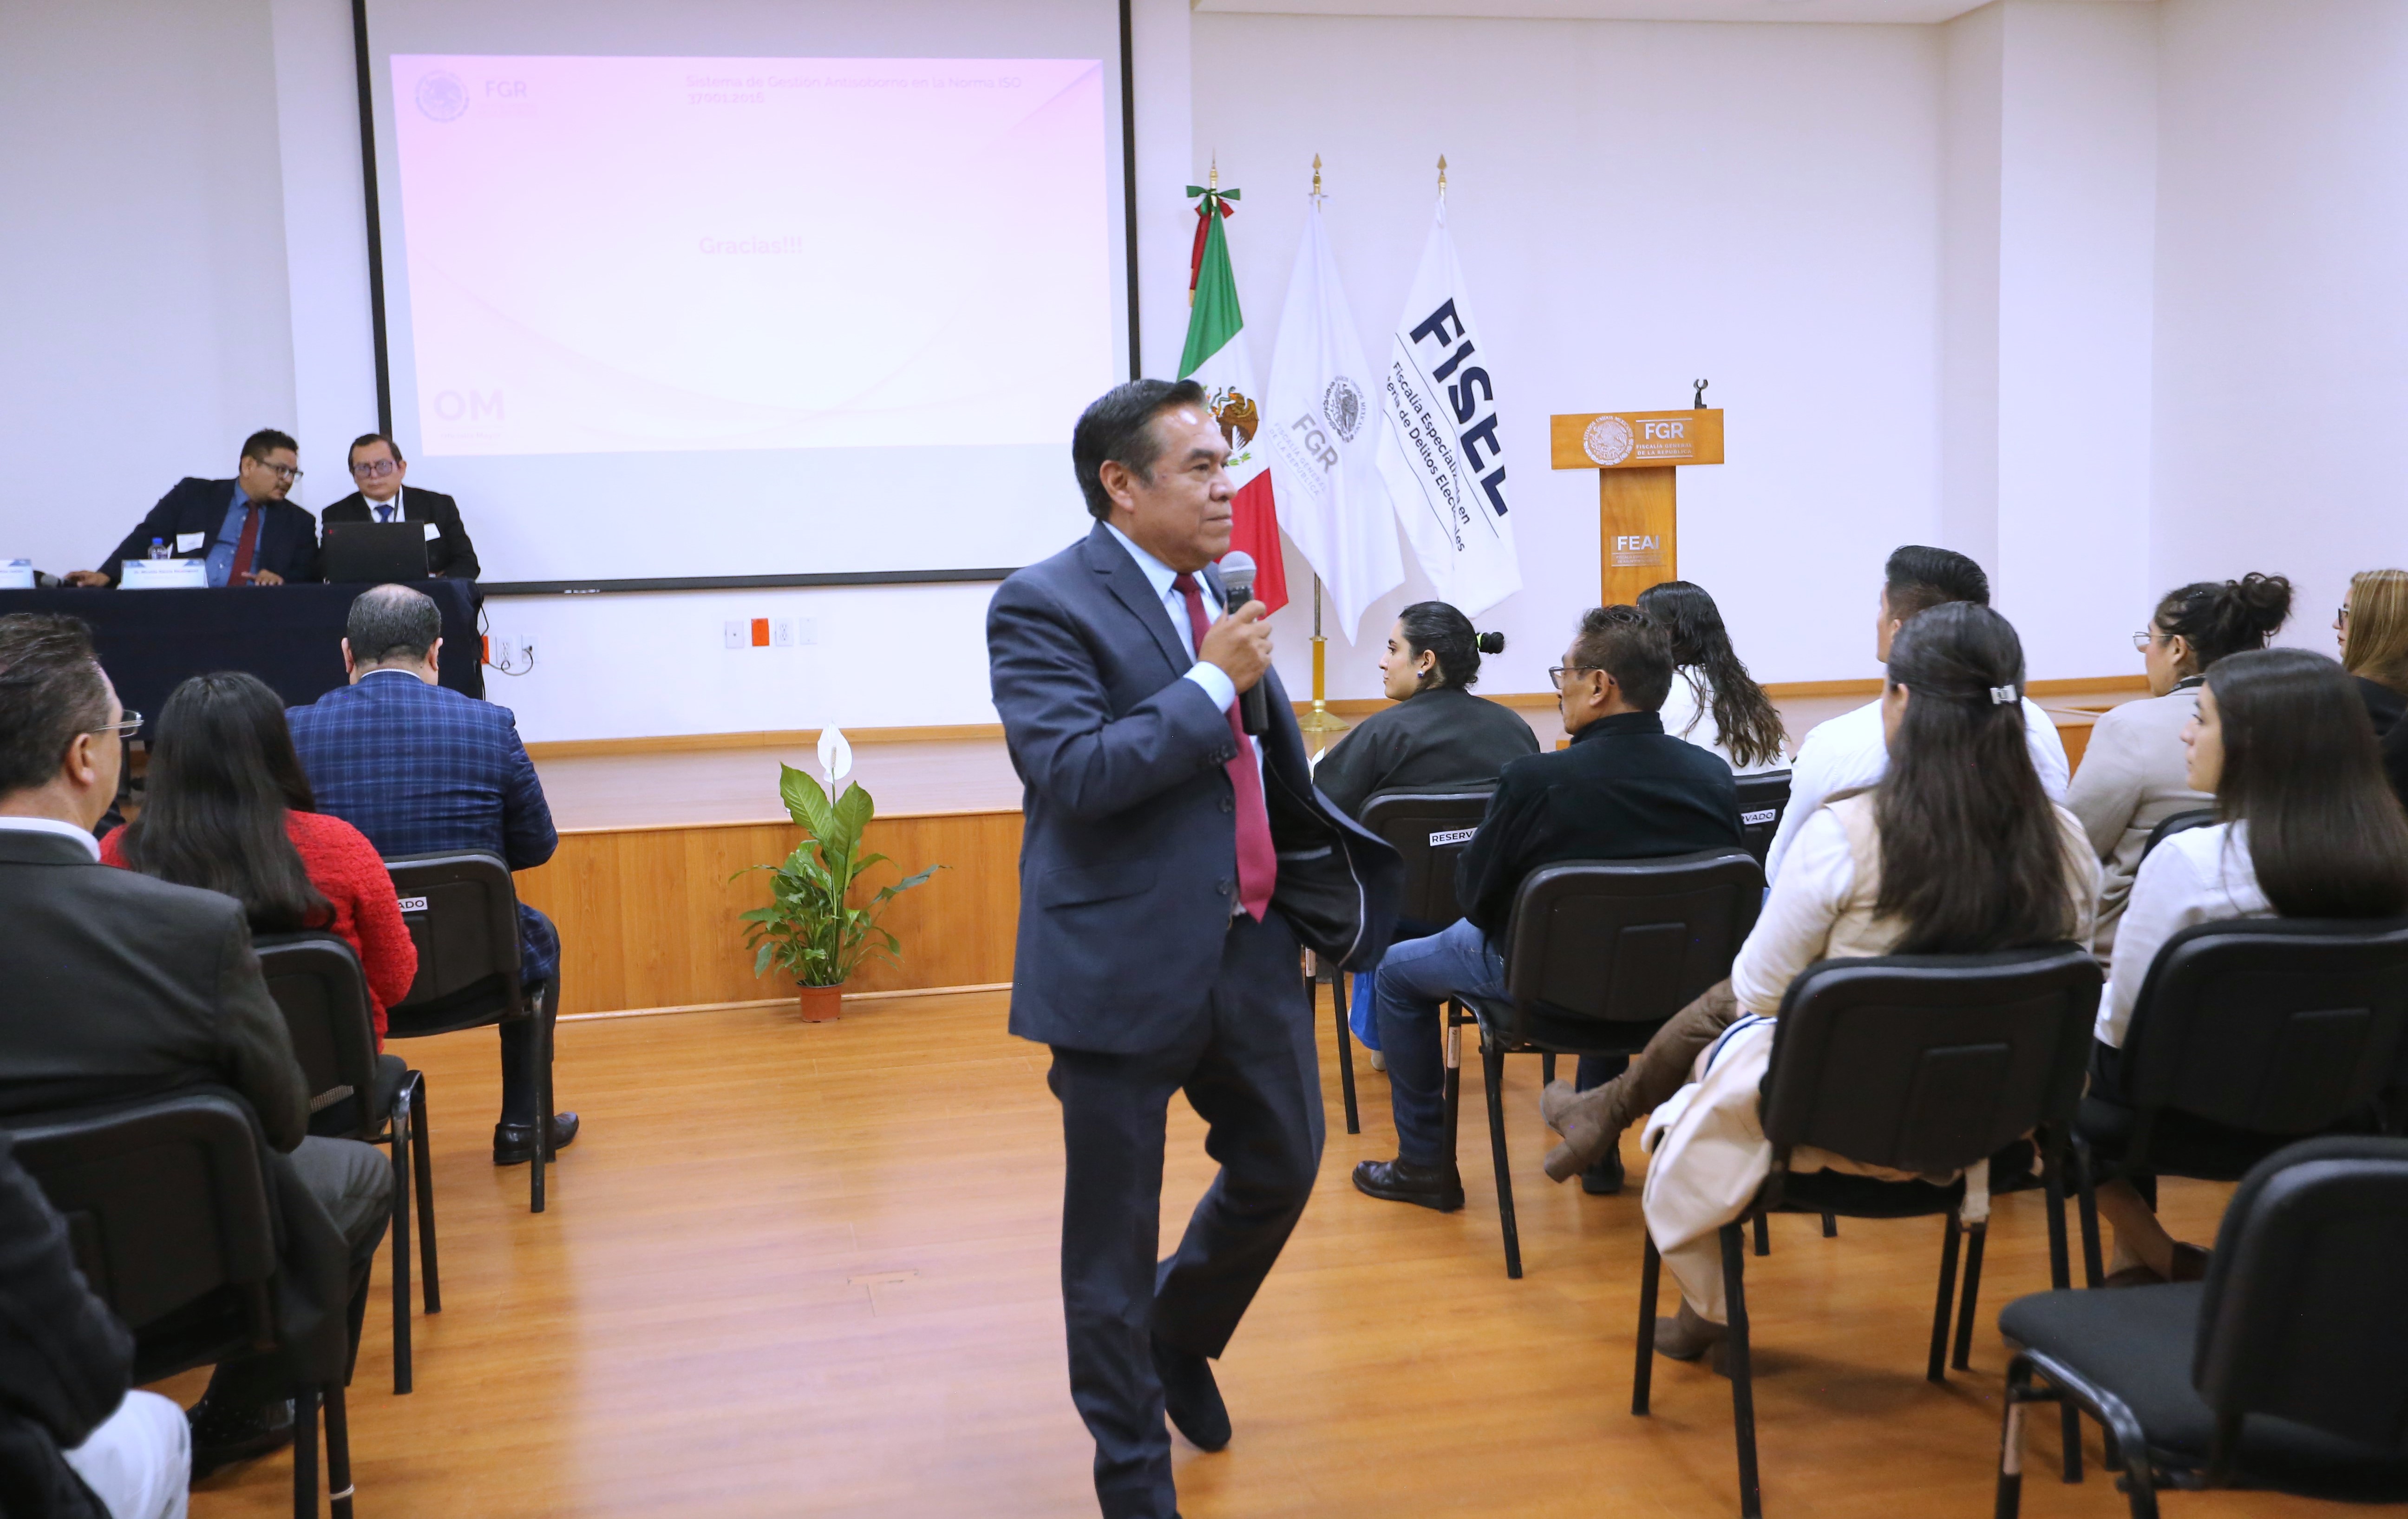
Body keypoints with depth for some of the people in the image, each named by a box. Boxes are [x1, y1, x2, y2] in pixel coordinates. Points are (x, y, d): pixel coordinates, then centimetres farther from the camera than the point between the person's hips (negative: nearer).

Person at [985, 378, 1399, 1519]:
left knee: (1282, 1167, 18)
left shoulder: (1221, 593, 10)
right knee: (1114, 1231, 6)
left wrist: (1322, 870, 21)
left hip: (1254, 947, 7)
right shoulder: (1045, 606, -12)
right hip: (1125, 965, -7)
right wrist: (1212, 681, -21)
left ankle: (1181, 1337, 47)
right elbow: (1070, 773, -24)